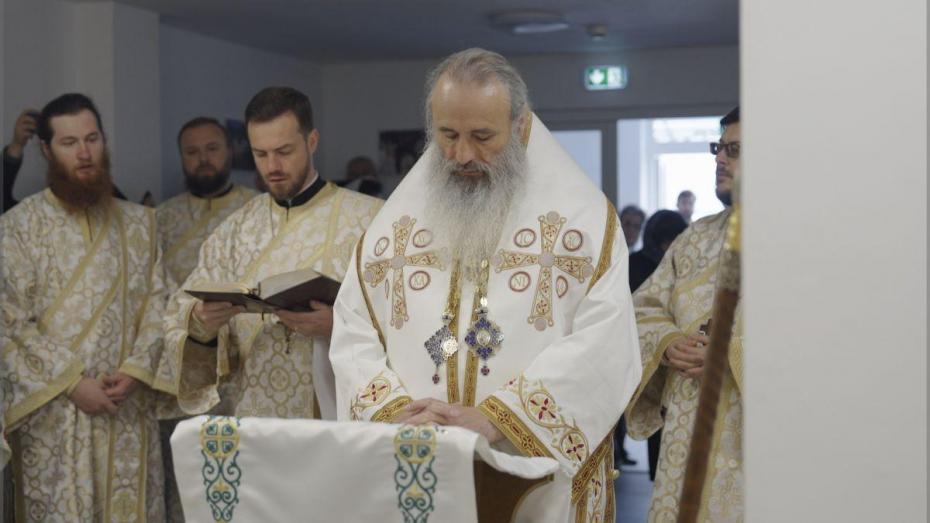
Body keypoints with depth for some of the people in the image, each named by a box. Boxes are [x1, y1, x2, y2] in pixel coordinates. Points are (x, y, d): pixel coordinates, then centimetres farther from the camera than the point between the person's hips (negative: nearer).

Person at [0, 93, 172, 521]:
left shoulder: (138, 222, 10)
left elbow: (156, 302, 7)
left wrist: (135, 370, -8)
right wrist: (73, 382, -13)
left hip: (129, 407, 3)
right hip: (54, 412, -3)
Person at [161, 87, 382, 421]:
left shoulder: (369, 219, 3)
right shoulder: (235, 230, 14)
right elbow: (180, 316, 11)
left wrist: (340, 326, -19)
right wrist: (200, 323, -10)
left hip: (340, 417, -4)